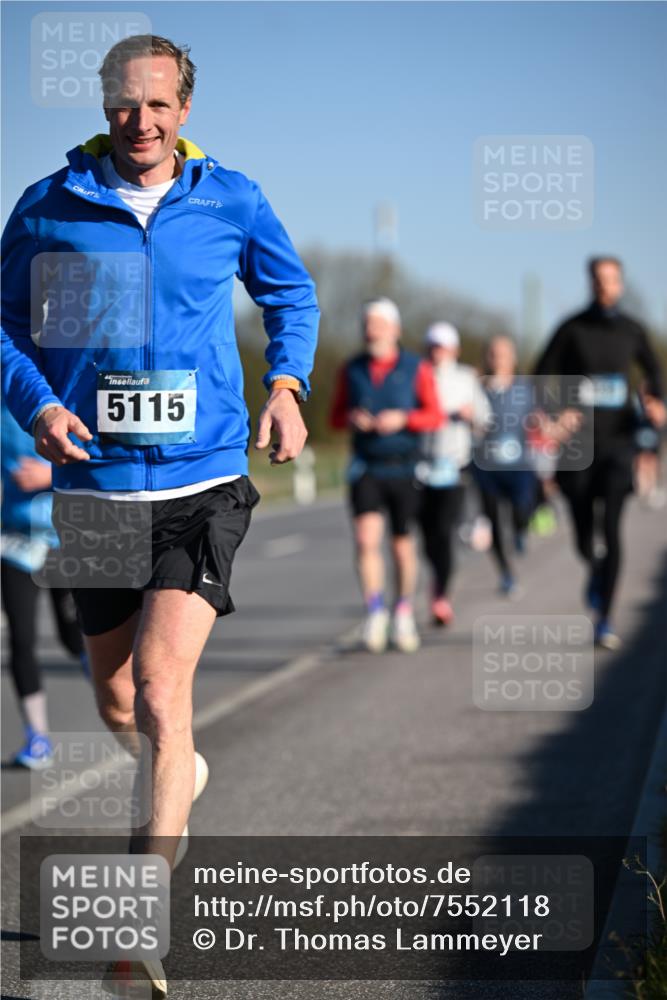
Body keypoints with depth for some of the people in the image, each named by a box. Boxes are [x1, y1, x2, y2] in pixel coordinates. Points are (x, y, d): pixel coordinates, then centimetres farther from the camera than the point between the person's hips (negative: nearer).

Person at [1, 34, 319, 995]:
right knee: (117, 702, 14)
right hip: (94, 486, 2)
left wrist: (287, 386, 3)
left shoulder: (231, 202, 2)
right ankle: (183, 772, 50)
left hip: (202, 483, -2)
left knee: (161, 682, -17)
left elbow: (292, 292, 19)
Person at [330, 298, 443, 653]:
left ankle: (403, 613, 26)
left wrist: (402, 418, -20)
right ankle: (375, 614, -14)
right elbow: (336, 416, 12)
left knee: (402, 544, 7)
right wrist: (351, 418, -11)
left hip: (404, 469, -1)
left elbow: (435, 416, -3)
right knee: (366, 539, -17)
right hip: (366, 469, 1)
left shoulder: (416, 368, -1)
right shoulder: (352, 370, 6)